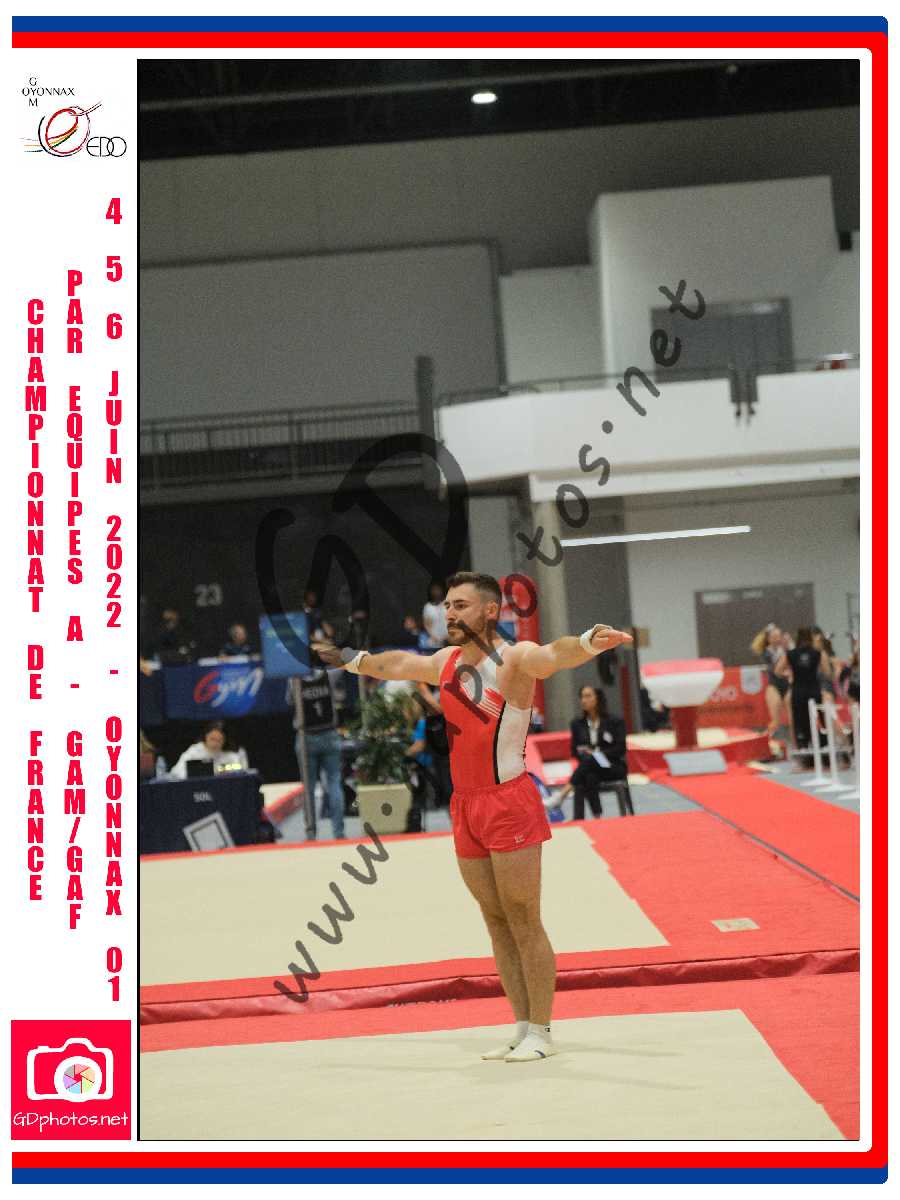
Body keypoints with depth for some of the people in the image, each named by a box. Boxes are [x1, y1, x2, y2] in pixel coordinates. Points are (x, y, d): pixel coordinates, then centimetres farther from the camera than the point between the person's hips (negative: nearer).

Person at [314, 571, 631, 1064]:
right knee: (496, 922, 11)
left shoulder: (515, 659, -13)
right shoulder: (446, 662, 11)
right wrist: (350, 660, 44)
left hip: (508, 802, -8)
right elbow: (397, 663, 30)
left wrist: (588, 643, -56)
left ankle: (541, 1033, 5)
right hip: (465, 804, 8)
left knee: (524, 921, -3)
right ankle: (522, 1028, 18)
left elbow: (554, 655, -35)